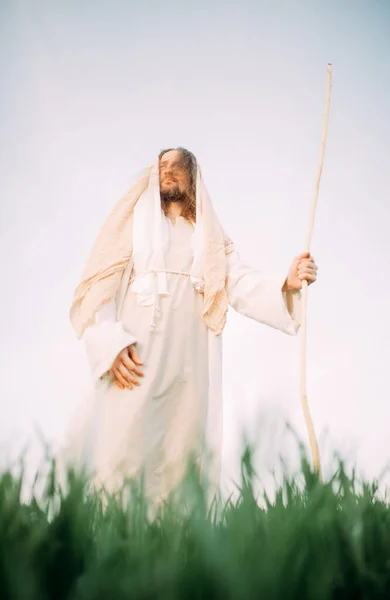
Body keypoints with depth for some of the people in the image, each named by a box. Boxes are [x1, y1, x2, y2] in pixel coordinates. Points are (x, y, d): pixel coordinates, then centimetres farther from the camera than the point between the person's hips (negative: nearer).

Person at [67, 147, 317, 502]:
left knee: (174, 462, 5)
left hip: (187, 367, 3)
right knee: (119, 453, -7)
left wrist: (287, 283, -18)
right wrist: (111, 342, -16)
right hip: (132, 363, -2)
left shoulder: (210, 237, 16)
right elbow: (98, 286, -1)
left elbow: (244, 285, 1)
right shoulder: (132, 221, 9)